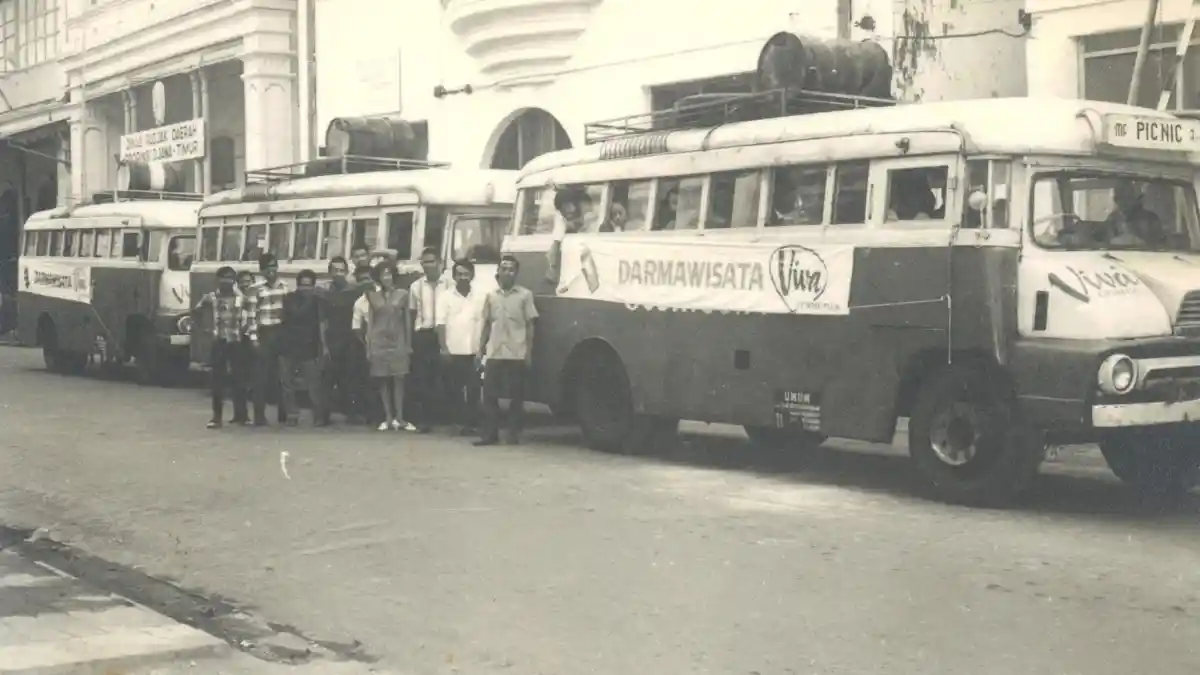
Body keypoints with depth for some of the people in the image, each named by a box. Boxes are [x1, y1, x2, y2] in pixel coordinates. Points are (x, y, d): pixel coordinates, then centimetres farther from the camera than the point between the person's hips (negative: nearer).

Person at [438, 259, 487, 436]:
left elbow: (484, 324, 4)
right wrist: (444, 348, -9)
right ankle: (461, 421, 10)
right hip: (453, 351, 0)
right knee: (454, 389, 3)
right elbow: (441, 323, -1)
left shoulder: (480, 297, 4)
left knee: (473, 388, -1)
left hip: (473, 351, 0)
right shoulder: (447, 296, 2)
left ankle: (473, 423, 4)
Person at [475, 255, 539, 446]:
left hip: (516, 354, -3)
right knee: (489, 395, 1)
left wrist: (529, 352, -5)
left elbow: (529, 325, 1)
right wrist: (480, 350, 8)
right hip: (494, 353, 3)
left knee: (516, 396, 1)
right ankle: (489, 433, 7)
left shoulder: (524, 295, 1)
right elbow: (486, 325, 15)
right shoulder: (491, 296, 11)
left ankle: (514, 434, 8)